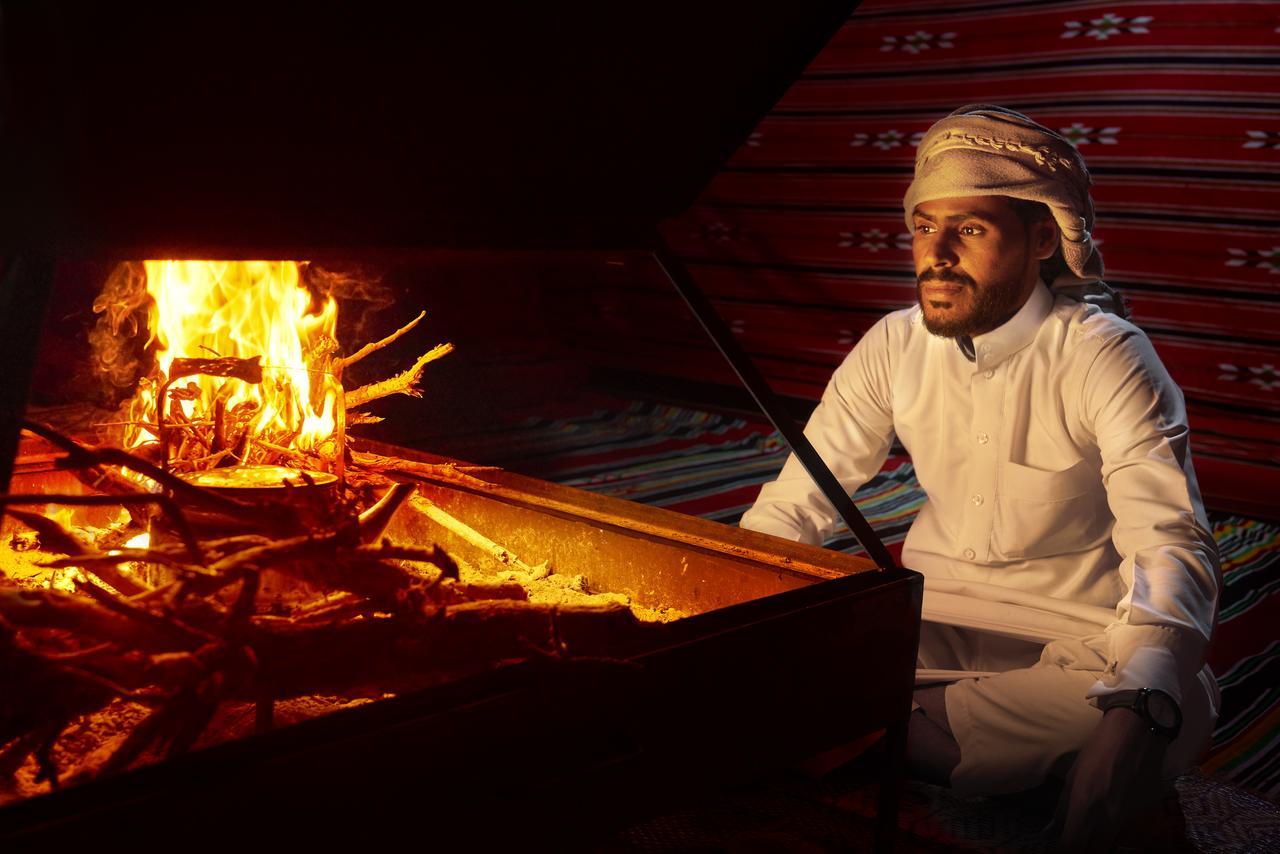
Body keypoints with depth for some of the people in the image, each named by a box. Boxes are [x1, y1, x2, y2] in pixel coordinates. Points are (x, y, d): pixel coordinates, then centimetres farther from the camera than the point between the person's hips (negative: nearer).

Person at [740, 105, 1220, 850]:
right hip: (934, 621, 3)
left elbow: (1172, 543, -29)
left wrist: (1139, 713, -47)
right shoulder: (894, 347, -4)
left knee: (1180, 703, -35)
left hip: (1075, 638, -2)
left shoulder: (1103, 356, -17)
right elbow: (795, 506, -2)